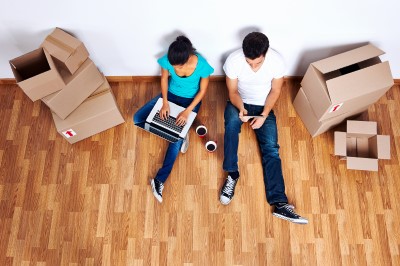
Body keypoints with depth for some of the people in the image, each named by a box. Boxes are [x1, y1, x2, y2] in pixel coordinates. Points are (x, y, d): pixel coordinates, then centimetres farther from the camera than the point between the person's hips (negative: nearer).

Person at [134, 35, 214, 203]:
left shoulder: (202, 65, -29)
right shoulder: (167, 60, -22)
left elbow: (202, 90, -15)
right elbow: (164, 79, -3)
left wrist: (187, 111, -24)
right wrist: (165, 102, -15)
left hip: (190, 100, -4)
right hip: (170, 95, 4)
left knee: (177, 139, -22)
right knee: (137, 119, -9)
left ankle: (159, 180, -15)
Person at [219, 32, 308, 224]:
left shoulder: (276, 61, -21)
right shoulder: (233, 60, -22)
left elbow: (275, 90, -8)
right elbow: (232, 91, -11)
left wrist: (264, 116, -20)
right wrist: (241, 108, -32)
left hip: (264, 107, 0)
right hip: (239, 103, 0)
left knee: (271, 149, -15)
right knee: (232, 121, -36)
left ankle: (279, 203, -19)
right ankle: (232, 175, -25)